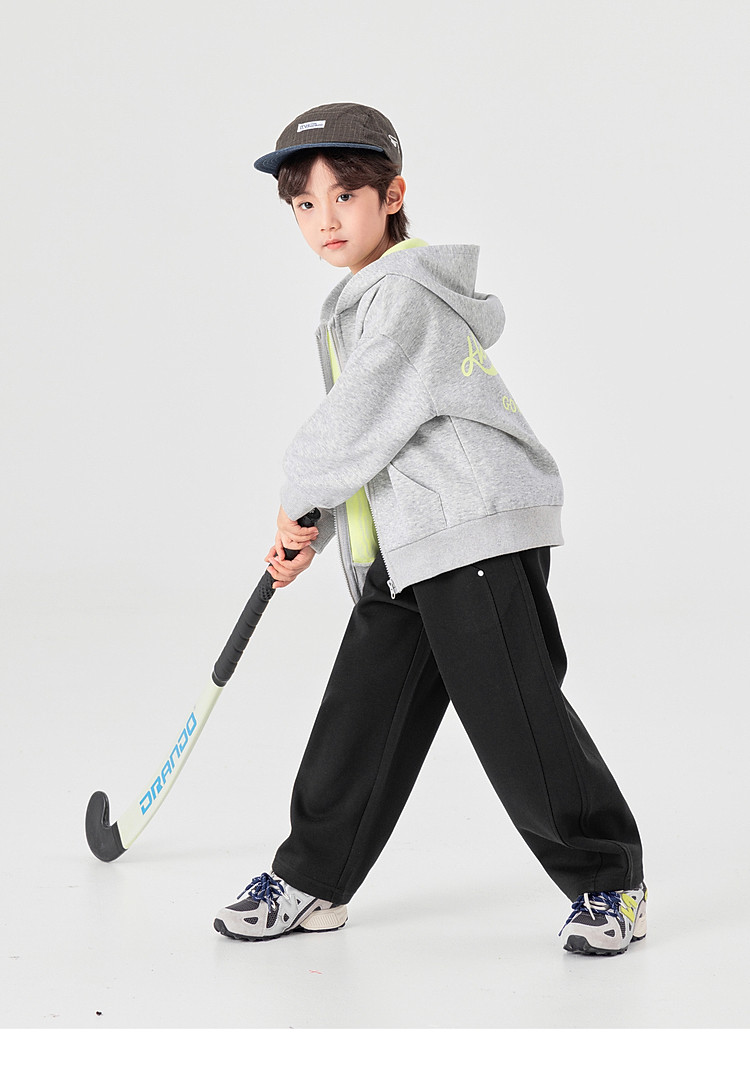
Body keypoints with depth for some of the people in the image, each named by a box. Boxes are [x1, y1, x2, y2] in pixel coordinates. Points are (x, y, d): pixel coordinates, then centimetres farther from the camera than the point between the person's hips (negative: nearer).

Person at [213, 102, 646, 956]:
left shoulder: (406, 295, -13)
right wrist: (310, 533, 22)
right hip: (401, 550, 10)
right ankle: (313, 882, 21)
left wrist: (298, 502, 1)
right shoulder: (362, 299, 20)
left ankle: (608, 881, 6)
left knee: (516, 719, -8)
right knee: (359, 716, 10)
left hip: (478, 529, -10)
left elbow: (354, 430, -16)